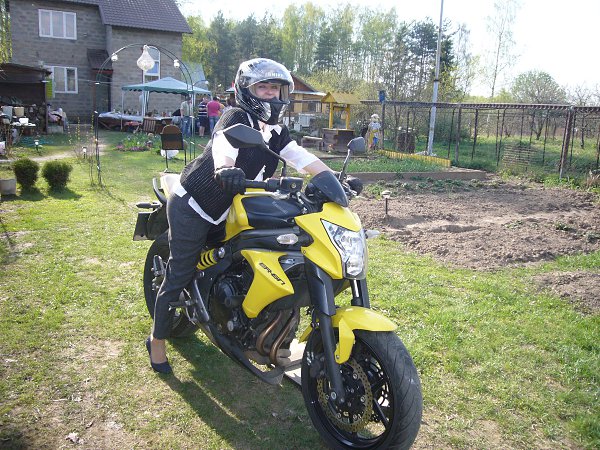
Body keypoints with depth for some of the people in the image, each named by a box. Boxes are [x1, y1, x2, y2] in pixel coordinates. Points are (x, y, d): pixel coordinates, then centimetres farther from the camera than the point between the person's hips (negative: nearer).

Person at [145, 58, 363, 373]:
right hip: (192, 207, -7)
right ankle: (157, 340, 18)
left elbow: (301, 157, -4)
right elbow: (223, 145, -39)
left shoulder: (275, 131, 6)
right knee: (179, 275, 1)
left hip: (228, 211, 8)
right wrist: (224, 169, -62)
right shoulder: (236, 119, -18)